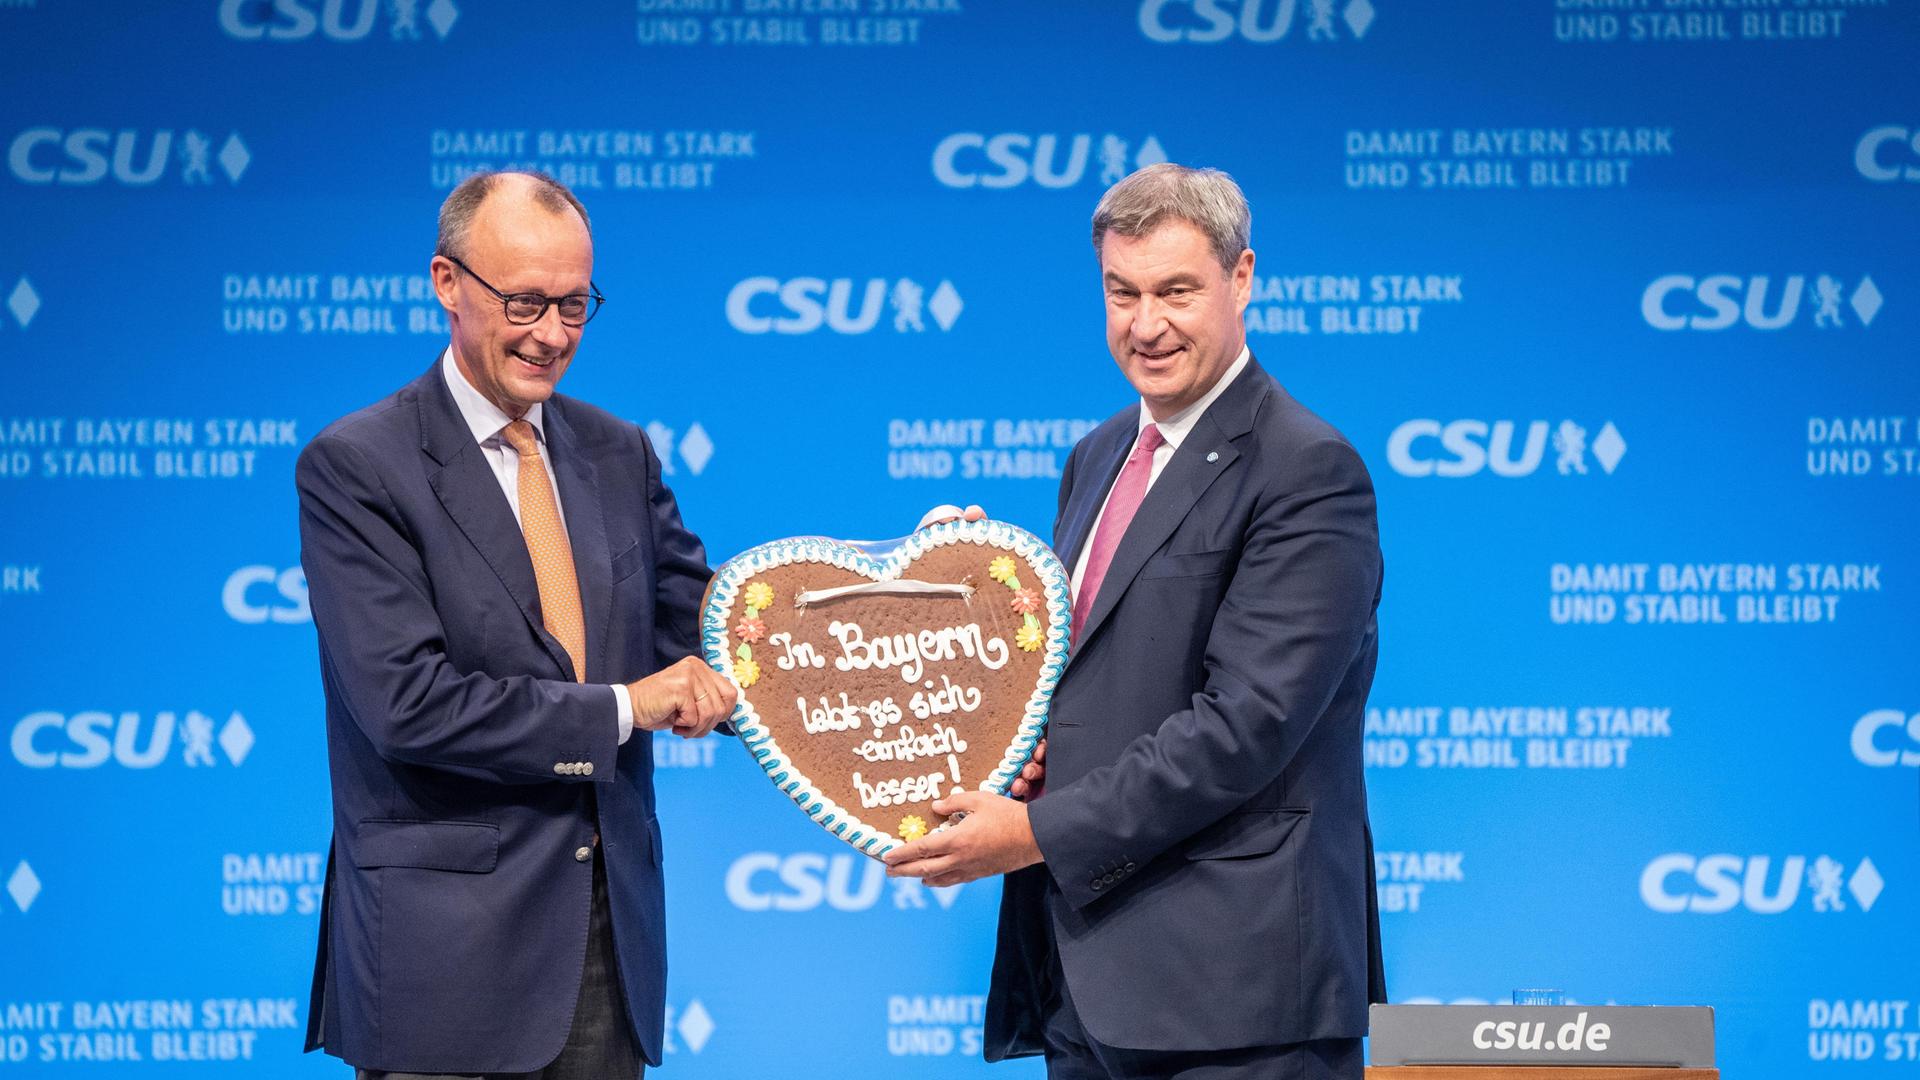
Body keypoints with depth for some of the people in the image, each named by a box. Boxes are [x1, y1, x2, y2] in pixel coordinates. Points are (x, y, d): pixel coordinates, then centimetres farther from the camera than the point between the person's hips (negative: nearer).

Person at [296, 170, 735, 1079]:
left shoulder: (617, 452, 12)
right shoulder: (354, 467, -8)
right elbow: (406, 702, -17)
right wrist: (620, 709, -13)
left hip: (612, 927, 6)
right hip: (448, 950, -5)